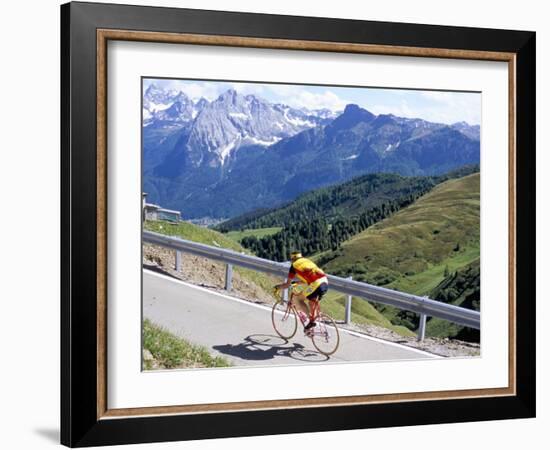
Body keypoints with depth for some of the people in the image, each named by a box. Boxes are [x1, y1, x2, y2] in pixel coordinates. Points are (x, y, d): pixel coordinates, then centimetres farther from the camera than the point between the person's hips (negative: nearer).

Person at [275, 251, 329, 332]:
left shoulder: (294, 266, 10)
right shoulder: (307, 261, 29)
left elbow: (287, 284, 13)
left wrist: (278, 286, 32)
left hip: (316, 284, -7)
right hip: (325, 282, 7)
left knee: (297, 298, 10)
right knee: (313, 302, 28)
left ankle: (311, 319, 4)